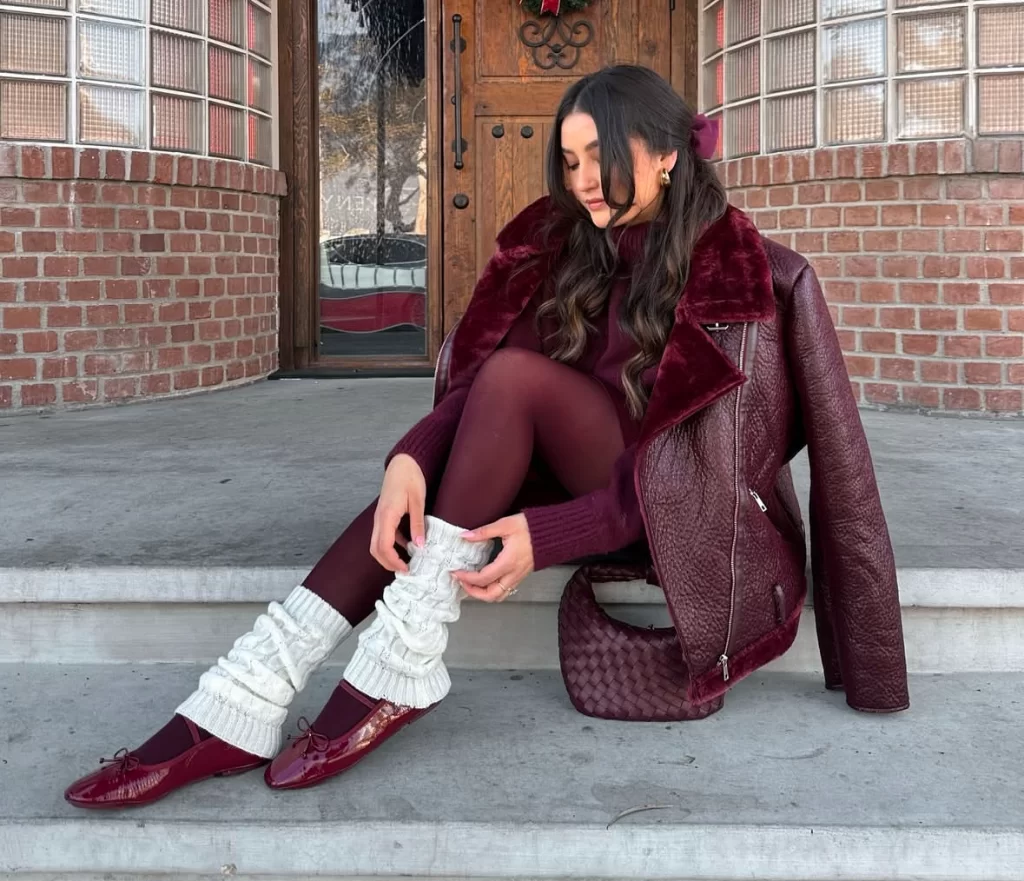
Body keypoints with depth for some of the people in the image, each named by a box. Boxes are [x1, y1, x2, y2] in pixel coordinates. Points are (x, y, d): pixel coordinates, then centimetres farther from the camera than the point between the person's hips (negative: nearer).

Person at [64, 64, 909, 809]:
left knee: (517, 379, -26)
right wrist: (411, 461, -29)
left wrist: (548, 536, -32)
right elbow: (472, 380, -9)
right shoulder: (566, 245, 2)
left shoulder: (733, 269, -14)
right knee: (429, 473, -22)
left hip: (690, 514, -5)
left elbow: (694, 460, -21)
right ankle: (246, 703, -29)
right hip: (594, 479, 5)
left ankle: (402, 665, -28)